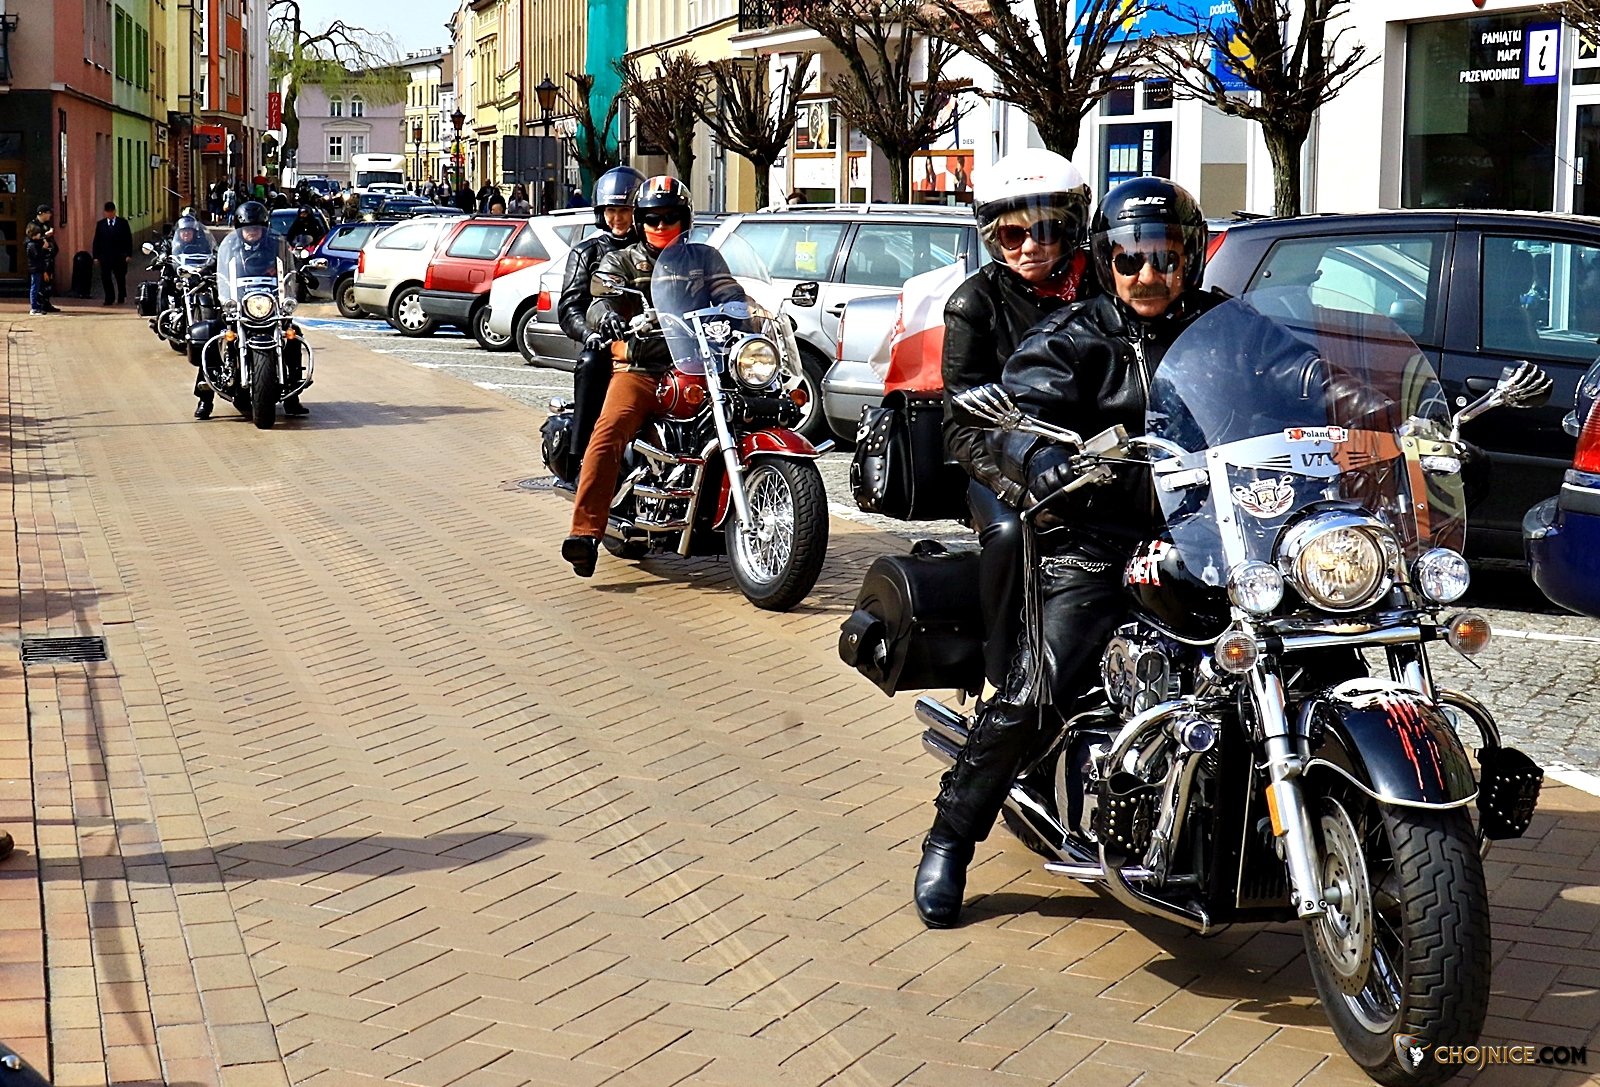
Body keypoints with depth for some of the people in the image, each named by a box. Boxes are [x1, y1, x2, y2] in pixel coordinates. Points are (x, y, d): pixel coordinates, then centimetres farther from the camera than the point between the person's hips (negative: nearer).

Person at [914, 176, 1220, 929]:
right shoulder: (1074, 337, 4)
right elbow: (1020, 406, -11)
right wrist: (1037, 453, -35)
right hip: (1098, 547, -3)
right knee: (1033, 691, -16)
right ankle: (949, 843, 1)